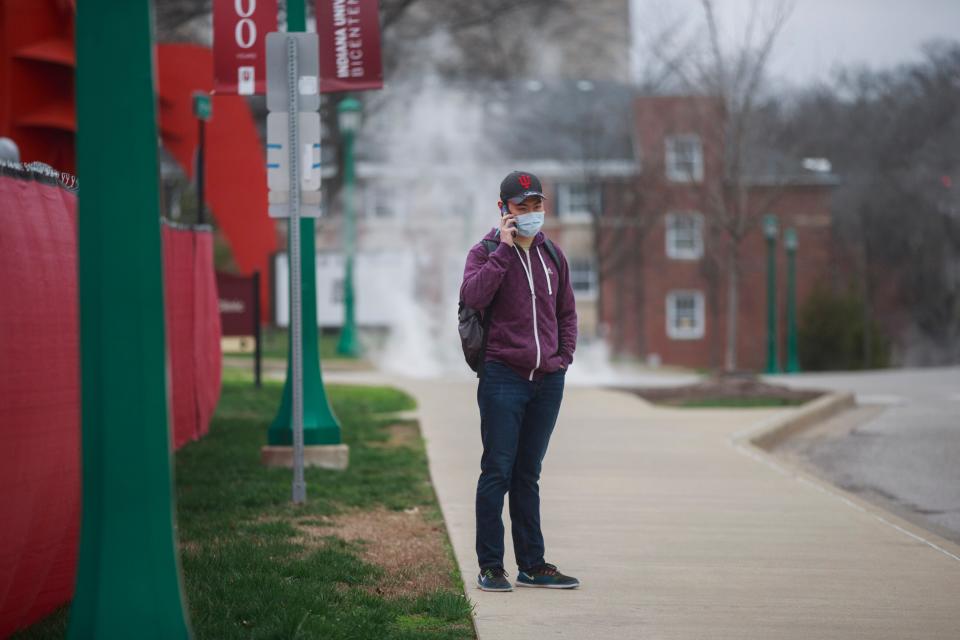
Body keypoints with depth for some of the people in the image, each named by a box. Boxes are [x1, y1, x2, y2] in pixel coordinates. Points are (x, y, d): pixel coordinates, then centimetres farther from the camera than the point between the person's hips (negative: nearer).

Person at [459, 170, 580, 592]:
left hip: (547, 382, 5)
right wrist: (504, 249, -18)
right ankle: (490, 567, 1)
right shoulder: (486, 252, -1)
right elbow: (473, 295, -21)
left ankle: (533, 565, 15)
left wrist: (564, 357, 9)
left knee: (527, 475, 12)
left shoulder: (552, 255, 14)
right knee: (497, 472, -4)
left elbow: (566, 312, 22)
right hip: (503, 378, -5)